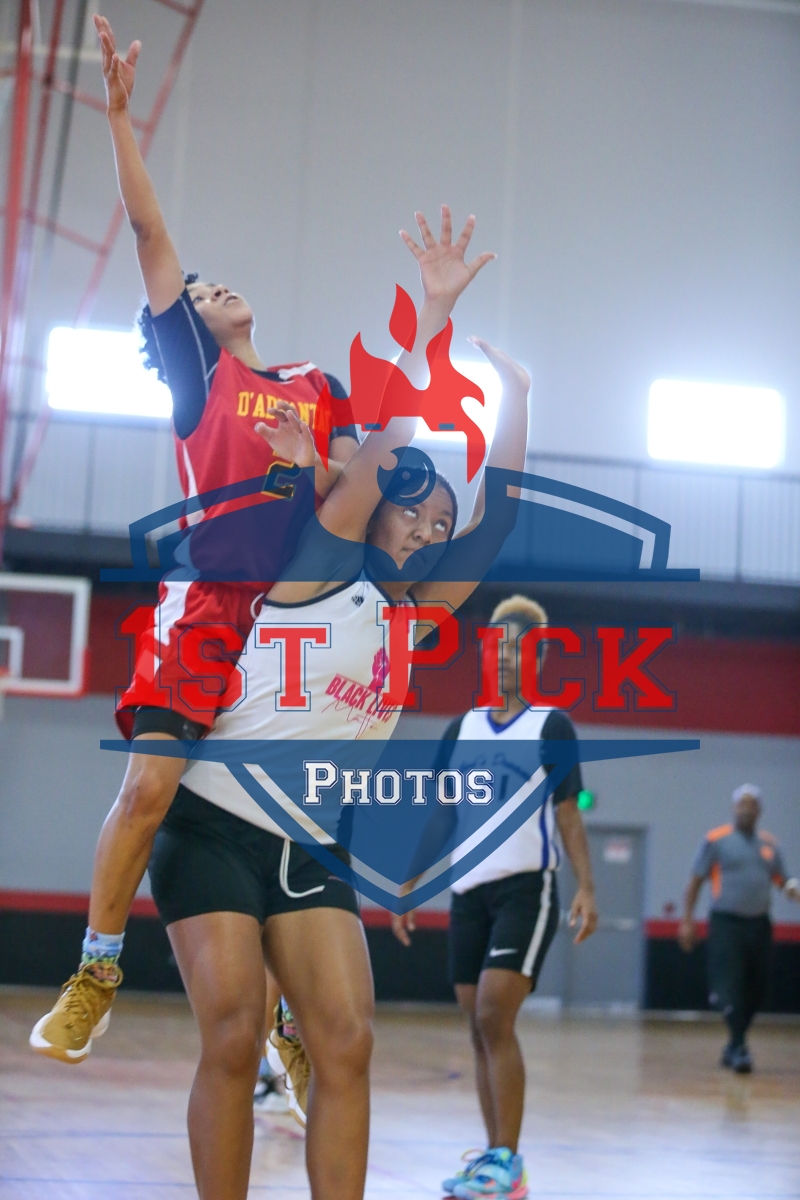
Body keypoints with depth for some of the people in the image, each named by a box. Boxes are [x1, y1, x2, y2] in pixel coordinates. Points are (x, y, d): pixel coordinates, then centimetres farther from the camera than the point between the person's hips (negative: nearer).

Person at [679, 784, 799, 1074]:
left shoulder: (769, 843, 11)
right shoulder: (716, 840, -1)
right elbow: (696, 881, 1)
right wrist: (687, 920, -5)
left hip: (759, 924, 5)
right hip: (727, 922, -5)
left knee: (755, 990, 7)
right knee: (729, 987, -15)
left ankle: (733, 1048, 20)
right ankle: (738, 1047, -16)